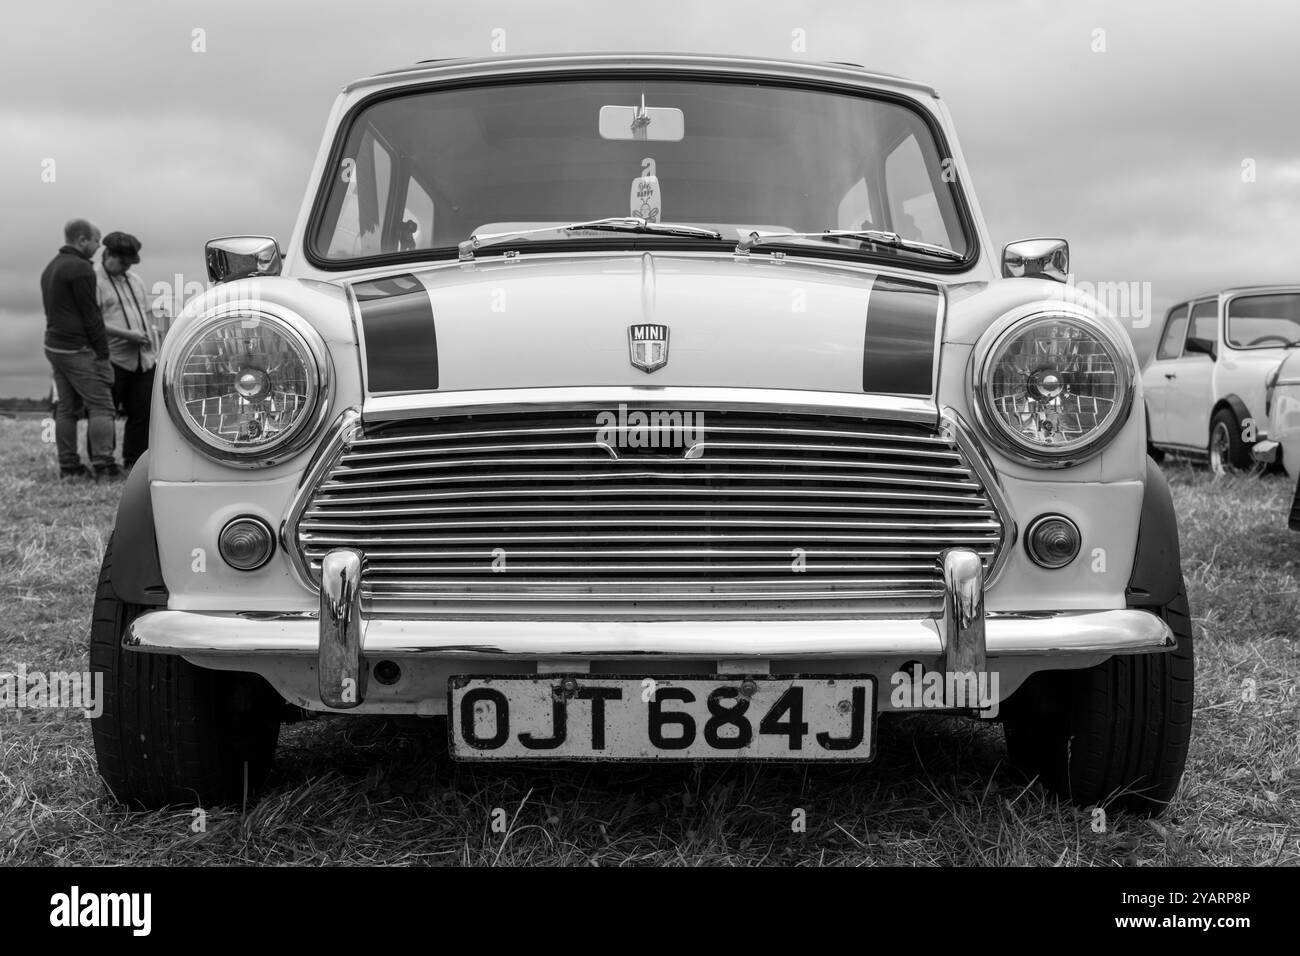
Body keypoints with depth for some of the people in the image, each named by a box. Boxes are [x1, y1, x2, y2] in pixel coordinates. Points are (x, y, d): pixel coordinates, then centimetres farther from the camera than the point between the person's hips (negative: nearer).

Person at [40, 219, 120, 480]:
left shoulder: (51, 267, 19)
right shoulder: (80, 268, -13)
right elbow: (91, 315, -15)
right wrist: (103, 352, -11)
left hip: (54, 346, 10)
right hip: (78, 349, -10)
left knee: (67, 408, 11)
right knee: (101, 406, -8)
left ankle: (68, 466, 11)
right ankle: (102, 464, -13)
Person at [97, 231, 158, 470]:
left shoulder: (135, 281, 19)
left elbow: (148, 315, 23)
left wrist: (155, 350, 16)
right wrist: (126, 334, -19)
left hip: (143, 360, 7)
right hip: (113, 360, -7)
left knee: (142, 412, 4)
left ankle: (134, 460, 12)